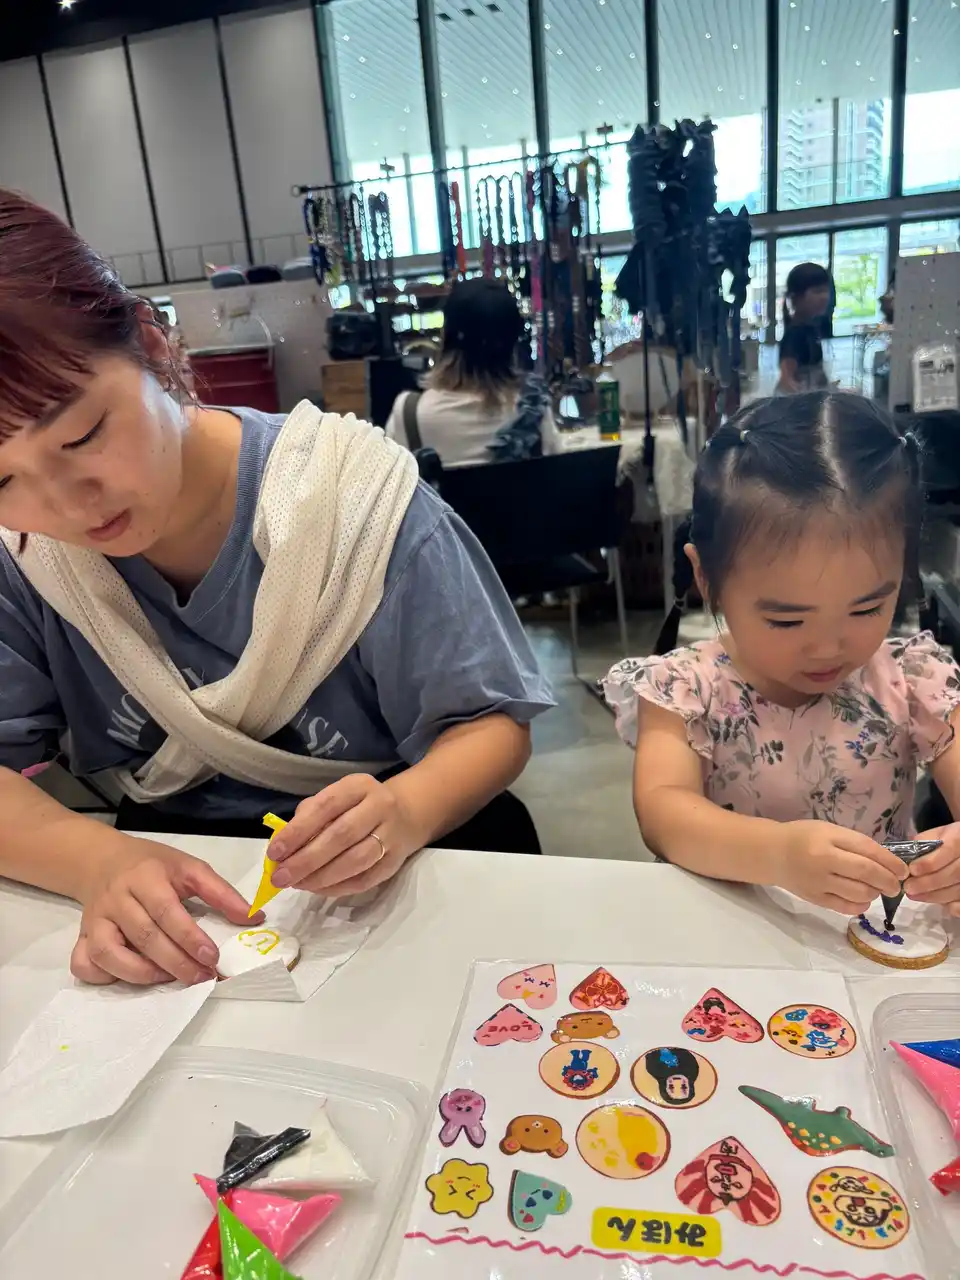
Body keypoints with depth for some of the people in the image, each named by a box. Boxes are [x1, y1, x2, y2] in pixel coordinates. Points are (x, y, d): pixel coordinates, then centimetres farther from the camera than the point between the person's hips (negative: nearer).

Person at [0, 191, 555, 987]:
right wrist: (96, 861, -31)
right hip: (163, 895, 2)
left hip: (379, 889, 0)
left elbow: (490, 727, -13)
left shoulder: (355, 501, -19)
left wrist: (406, 811, -34)